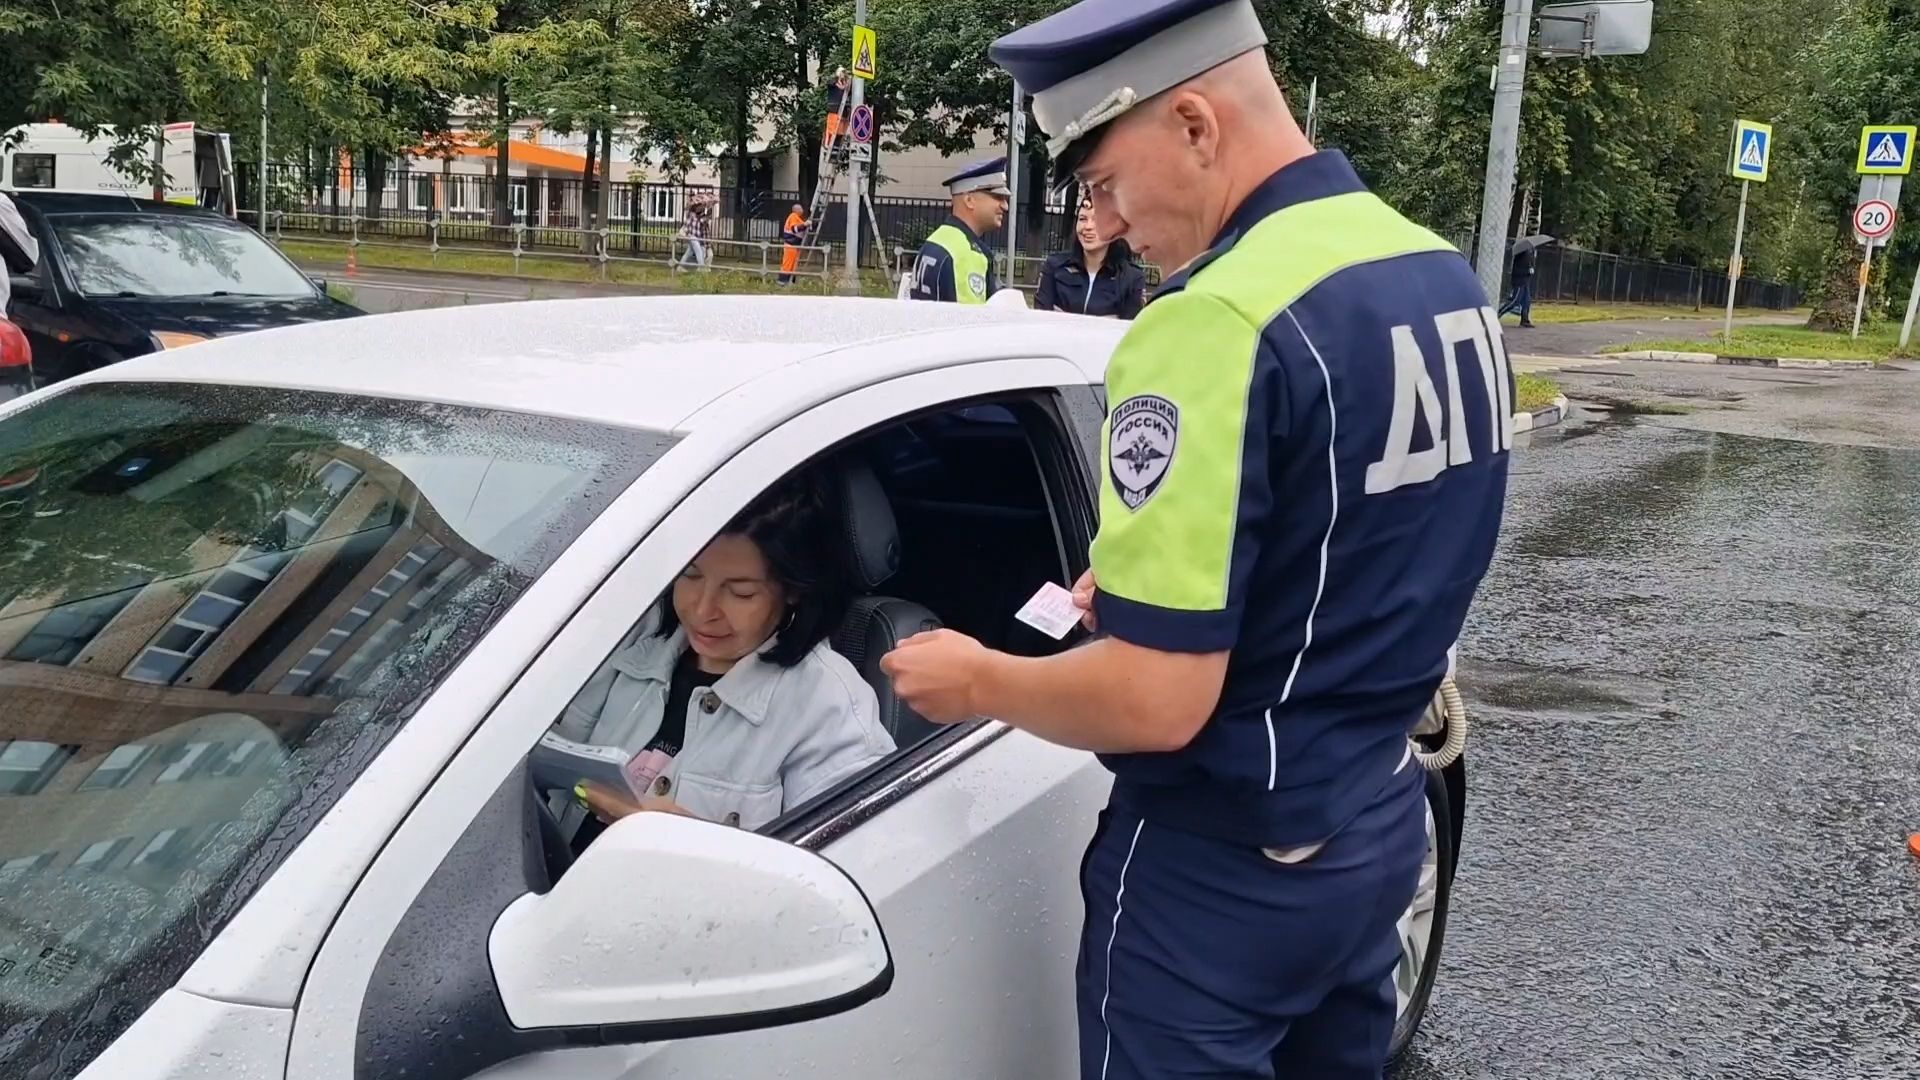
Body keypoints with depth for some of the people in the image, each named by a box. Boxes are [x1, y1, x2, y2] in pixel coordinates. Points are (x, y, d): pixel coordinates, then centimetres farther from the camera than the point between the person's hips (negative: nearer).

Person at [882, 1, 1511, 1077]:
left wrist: (979, 680, -10)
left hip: (1222, 870, -8)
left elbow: (1155, 703, -27)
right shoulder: (1451, 281, 3)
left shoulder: (1218, 323, -25)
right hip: (1381, 823, 8)